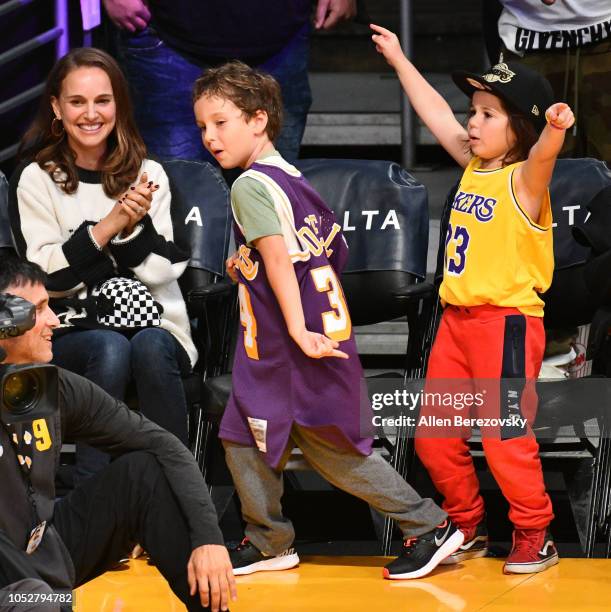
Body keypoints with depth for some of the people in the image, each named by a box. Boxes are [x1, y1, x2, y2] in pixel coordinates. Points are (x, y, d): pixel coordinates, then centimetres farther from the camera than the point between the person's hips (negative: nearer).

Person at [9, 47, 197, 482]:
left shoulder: (148, 175, 9)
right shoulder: (35, 180, 3)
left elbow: (162, 270, 3)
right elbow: (47, 276, -6)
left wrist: (134, 225, -16)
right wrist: (108, 226, -16)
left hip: (154, 326, 2)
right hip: (71, 332, -1)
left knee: (150, 347, -34)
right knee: (110, 349, -35)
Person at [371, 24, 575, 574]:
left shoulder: (523, 179, -13)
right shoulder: (474, 167, 9)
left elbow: (542, 156, -36)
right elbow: (435, 113, 20)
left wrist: (555, 130, -59)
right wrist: (399, 60, 27)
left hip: (507, 322, -8)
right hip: (457, 320, 8)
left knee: (506, 439, -6)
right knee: (434, 437, 11)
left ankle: (535, 536, 10)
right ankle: (468, 527, 27)